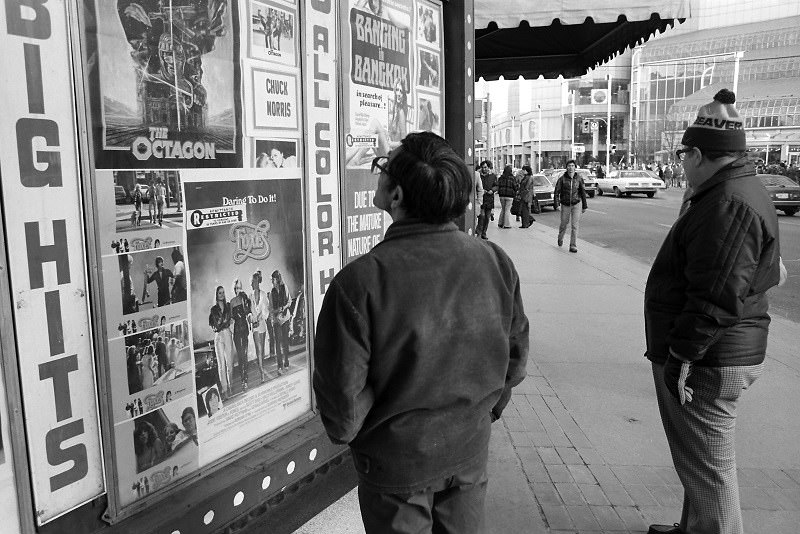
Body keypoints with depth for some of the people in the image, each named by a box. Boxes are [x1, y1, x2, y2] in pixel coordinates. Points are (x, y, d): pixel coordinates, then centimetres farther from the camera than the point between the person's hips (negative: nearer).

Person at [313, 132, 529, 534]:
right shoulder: (495, 261, -13)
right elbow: (515, 362, 0)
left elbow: (342, 406, -21)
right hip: (470, 451, 4)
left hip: (395, 462, -3)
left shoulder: (359, 282, -28)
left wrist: (345, 432, 1)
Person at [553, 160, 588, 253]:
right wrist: (556, 205, -17)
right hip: (565, 205, 0)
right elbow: (557, 192, -8)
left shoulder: (579, 178, -4)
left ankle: (573, 246, -3)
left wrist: (584, 206, 6)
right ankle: (560, 237, 46)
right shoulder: (562, 179, -9)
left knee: (574, 225, -7)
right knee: (564, 224, 15)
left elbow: (583, 192, 4)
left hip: (576, 204, 0)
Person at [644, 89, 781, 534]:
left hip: (705, 364, -11)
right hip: (716, 357, 11)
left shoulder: (730, 204, -22)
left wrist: (683, 356, -23)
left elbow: (718, 294, -28)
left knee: (707, 468, 2)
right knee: (702, 462, 24)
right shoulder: (740, 192, 13)